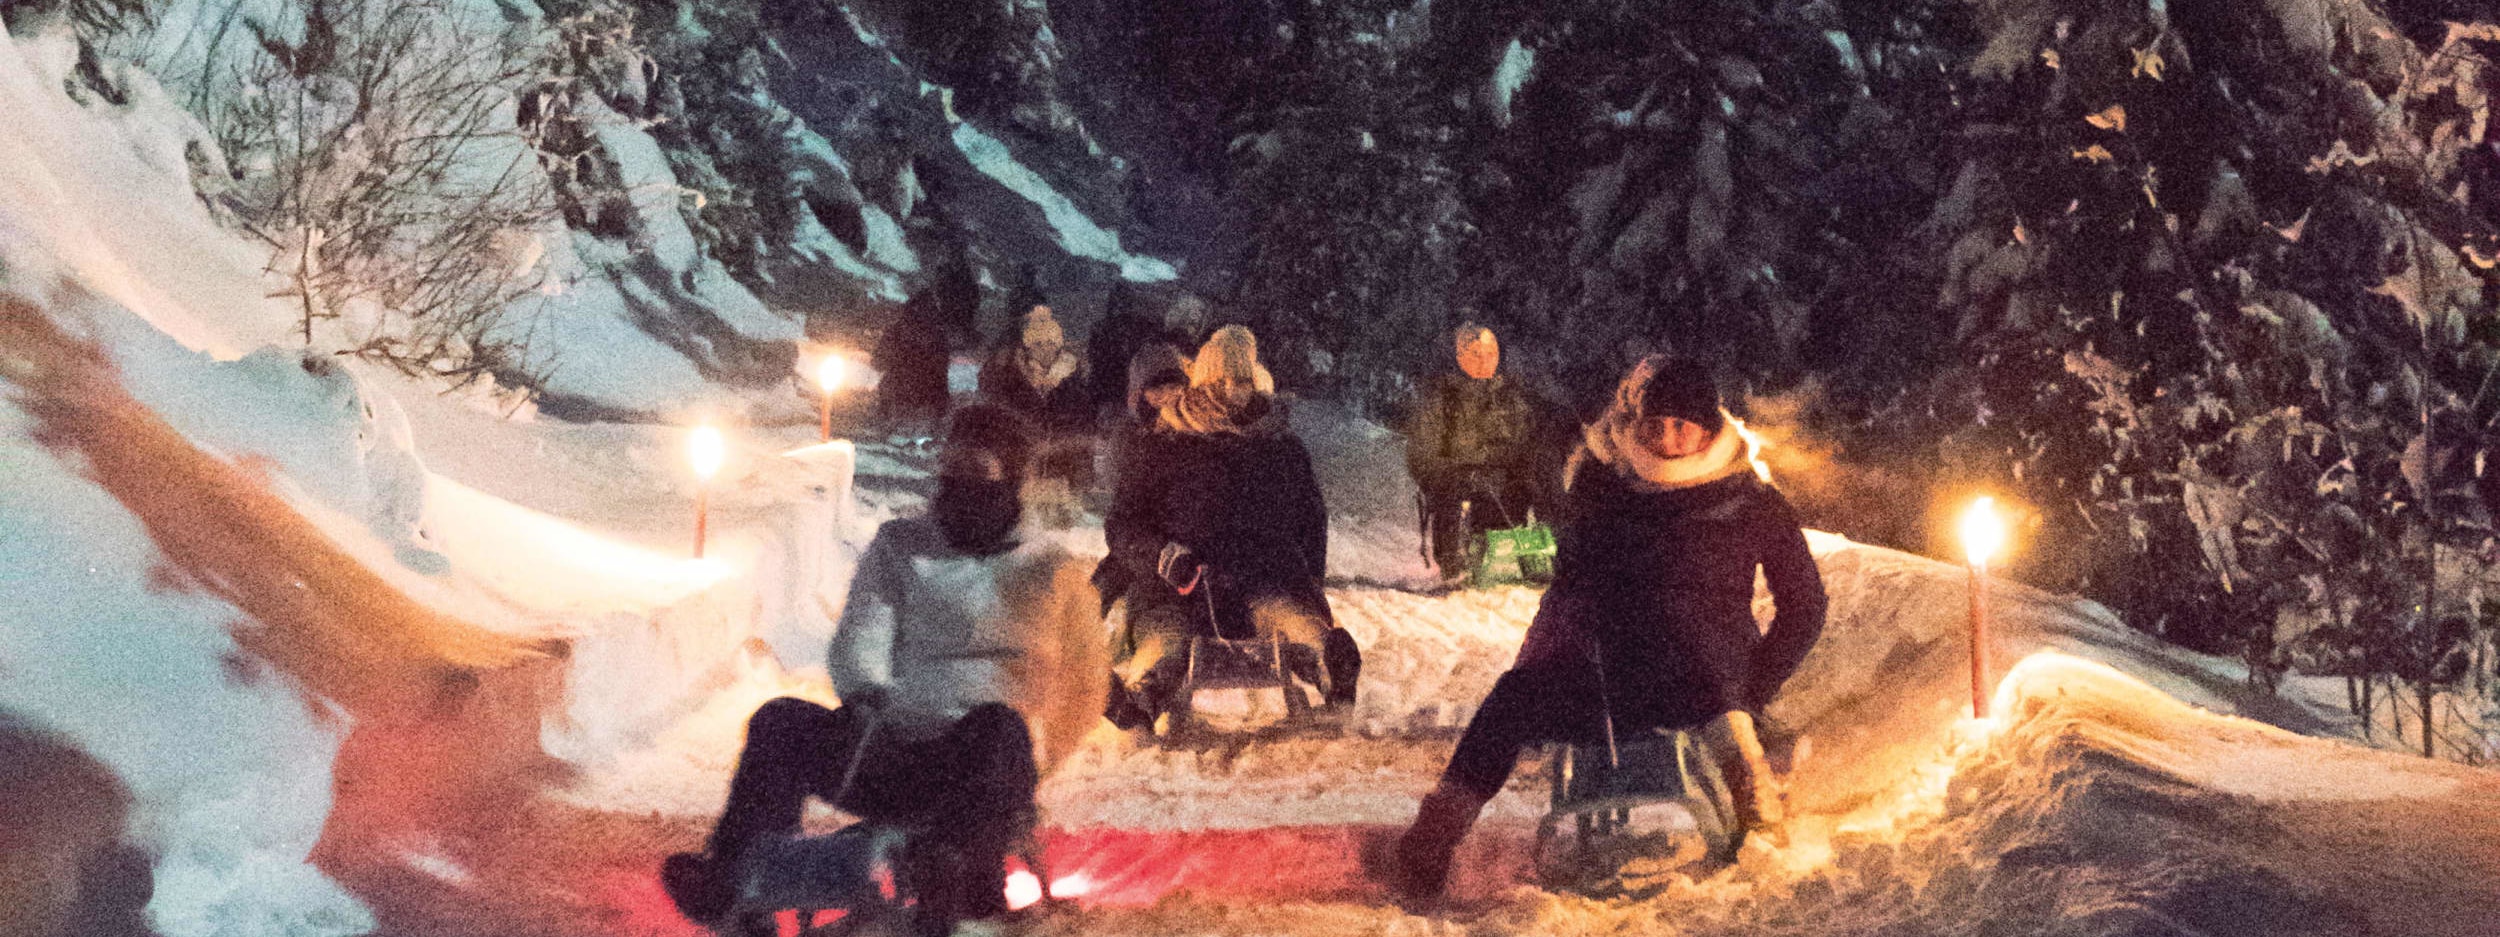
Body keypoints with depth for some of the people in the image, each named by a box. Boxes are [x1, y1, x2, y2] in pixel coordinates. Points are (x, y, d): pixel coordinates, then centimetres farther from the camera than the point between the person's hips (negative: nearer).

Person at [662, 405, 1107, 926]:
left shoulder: (1053, 572, 14)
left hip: (982, 767, -3)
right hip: (890, 757, 3)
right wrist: (867, 697, -13)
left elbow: (1083, 692, 14)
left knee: (998, 724, -37)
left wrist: (1027, 767, 0)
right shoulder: (899, 547, 21)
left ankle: (962, 882, -55)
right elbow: (858, 641, 9)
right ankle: (732, 884, -34)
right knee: (780, 721, -22)